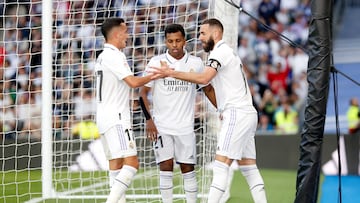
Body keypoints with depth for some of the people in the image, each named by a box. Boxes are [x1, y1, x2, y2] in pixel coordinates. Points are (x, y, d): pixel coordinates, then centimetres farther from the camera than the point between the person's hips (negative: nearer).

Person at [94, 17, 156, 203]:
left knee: (116, 165, 7)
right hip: (116, 118, -10)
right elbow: (133, 82, -19)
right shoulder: (114, 55, -12)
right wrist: (153, 76, -5)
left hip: (104, 117, 10)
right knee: (131, 163, -15)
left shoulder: (103, 56, 18)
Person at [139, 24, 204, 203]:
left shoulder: (195, 63, 1)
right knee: (166, 167, -5)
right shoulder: (156, 62, -3)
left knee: (188, 168, 3)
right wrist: (148, 119, -9)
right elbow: (143, 92, 0)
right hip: (161, 126, -1)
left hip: (186, 126, 1)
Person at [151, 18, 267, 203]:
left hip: (236, 113, -10)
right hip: (247, 113, 10)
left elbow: (204, 78, -24)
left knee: (220, 165, -14)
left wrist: (171, 73, -23)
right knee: (249, 167, 7)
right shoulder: (227, 52, 23)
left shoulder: (220, 51, -9)